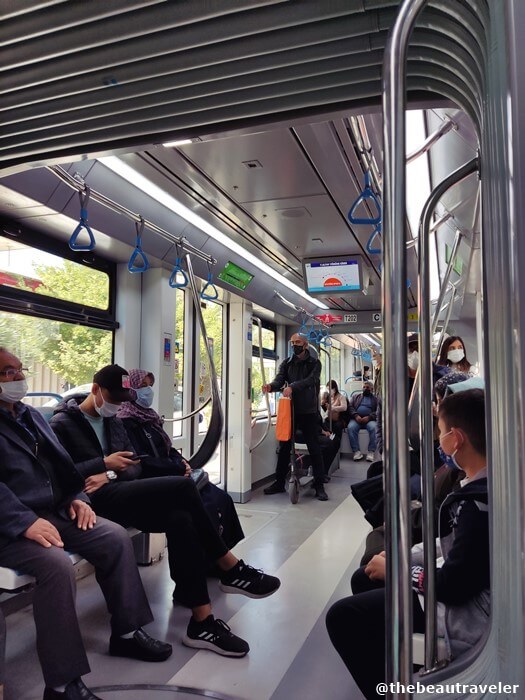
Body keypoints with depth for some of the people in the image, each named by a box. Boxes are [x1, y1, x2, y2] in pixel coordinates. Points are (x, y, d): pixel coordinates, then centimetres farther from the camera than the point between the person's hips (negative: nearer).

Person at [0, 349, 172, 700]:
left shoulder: (33, 415, 17)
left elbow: (60, 462, 19)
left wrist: (77, 498, 4)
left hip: (53, 511, 8)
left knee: (117, 537, -5)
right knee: (57, 564, -32)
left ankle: (127, 632, 10)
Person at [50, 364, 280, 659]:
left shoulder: (113, 421, 21)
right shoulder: (63, 424, 1)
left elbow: (135, 467, 14)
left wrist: (110, 475, -8)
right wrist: (104, 463, -13)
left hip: (118, 492, 7)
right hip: (95, 500, -7)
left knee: (180, 519, -25)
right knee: (183, 487, -26)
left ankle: (202, 623, -19)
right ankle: (232, 570, -17)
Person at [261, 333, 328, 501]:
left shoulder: (314, 363, 1)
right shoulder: (287, 363, 11)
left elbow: (310, 380, -18)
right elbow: (280, 379, -5)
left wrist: (292, 387, -35)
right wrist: (271, 386, -28)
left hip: (308, 411, -3)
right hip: (289, 410, 4)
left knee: (314, 448, -1)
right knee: (284, 447, 9)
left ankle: (319, 485, 7)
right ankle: (279, 482, 20)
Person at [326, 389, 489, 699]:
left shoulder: (478, 503, -31)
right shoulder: (486, 484, -1)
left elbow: (453, 587, -27)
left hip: (466, 610, -10)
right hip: (464, 586, 10)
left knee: (342, 617, -10)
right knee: (364, 579, 18)